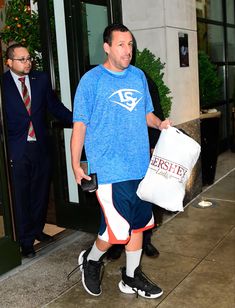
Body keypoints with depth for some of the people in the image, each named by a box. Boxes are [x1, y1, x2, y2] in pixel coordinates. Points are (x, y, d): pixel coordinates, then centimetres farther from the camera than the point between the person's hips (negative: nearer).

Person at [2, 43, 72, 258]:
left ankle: (37, 230, 36)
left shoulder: (41, 79, 6)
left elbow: (54, 106, 8)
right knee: (21, 196, 5)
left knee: (41, 192, 15)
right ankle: (26, 241, 19)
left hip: (41, 146, 4)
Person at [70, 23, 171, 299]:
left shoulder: (138, 76, 10)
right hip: (109, 169, -6)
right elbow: (79, 125, -7)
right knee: (117, 229, -5)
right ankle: (91, 261, 26)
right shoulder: (92, 80, -6)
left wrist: (159, 123, -2)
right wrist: (75, 165, -10)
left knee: (138, 223, 14)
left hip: (140, 166, 6)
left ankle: (131, 277, 32)